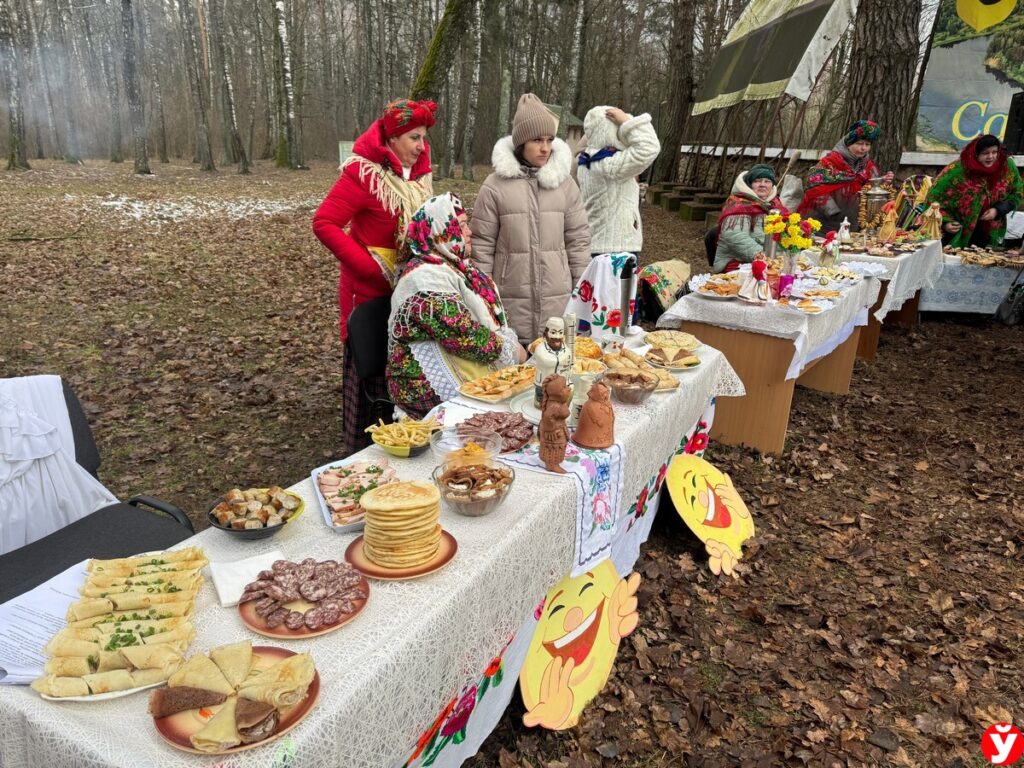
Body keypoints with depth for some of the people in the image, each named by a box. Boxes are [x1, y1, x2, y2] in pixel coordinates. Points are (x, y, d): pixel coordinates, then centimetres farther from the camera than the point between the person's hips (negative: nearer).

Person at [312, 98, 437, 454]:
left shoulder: (418, 171, 6)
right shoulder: (365, 171, -16)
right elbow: (324, 223, -19)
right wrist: (373, 267, -21)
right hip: (370, 288, -6)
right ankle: (362, 449, 20)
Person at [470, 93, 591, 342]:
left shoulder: (565, 183, 5)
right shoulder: (495, 186, -3)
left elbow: (578, 240, 8)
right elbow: (482, 246, -1)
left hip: (558, 300, 2)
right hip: (511, 301, -2)